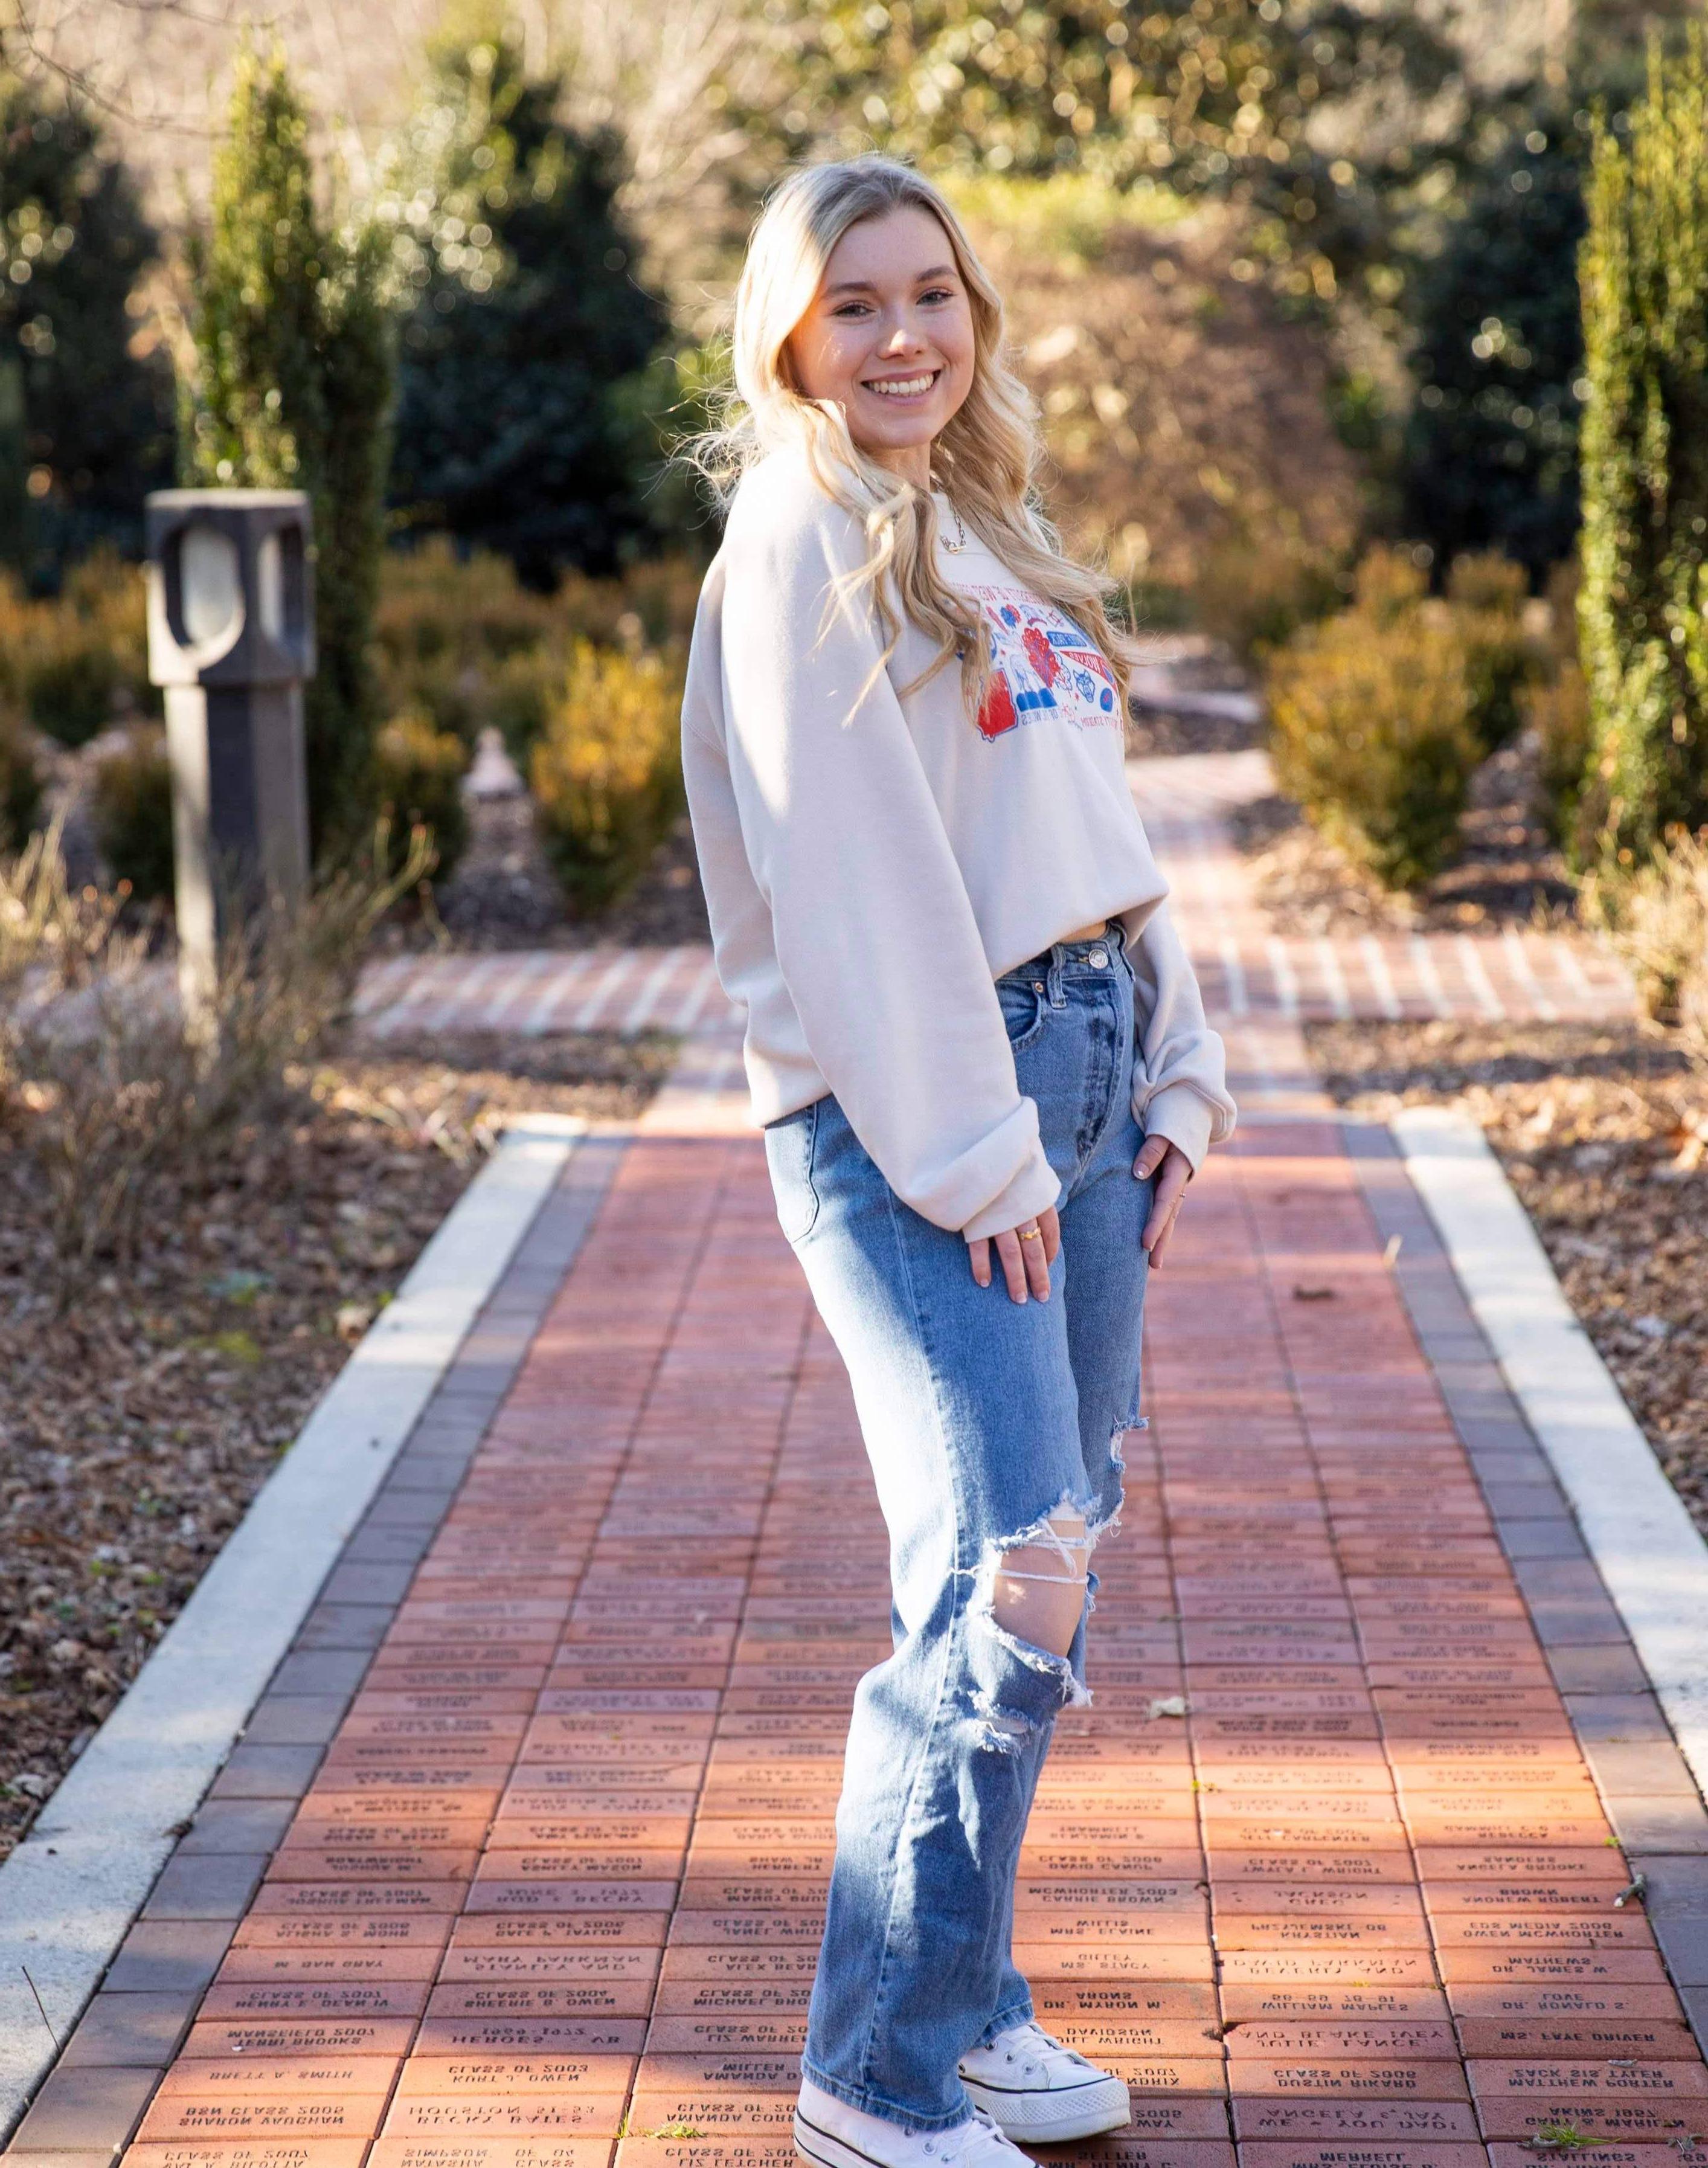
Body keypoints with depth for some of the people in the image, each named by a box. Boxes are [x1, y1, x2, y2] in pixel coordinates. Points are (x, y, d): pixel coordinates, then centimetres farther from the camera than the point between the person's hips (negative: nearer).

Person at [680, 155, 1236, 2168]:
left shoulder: (994, 530, 19)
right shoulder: (803, 537, -7)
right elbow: (853, 873, -15)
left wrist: (1172, 1071, 11)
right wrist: (971, 1147, -17)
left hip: (1081, 1080, 8)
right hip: (913, 1109, -8)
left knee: (1045, 1563, 10)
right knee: (1004, 1590, -12)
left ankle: (965, 2001, 22)